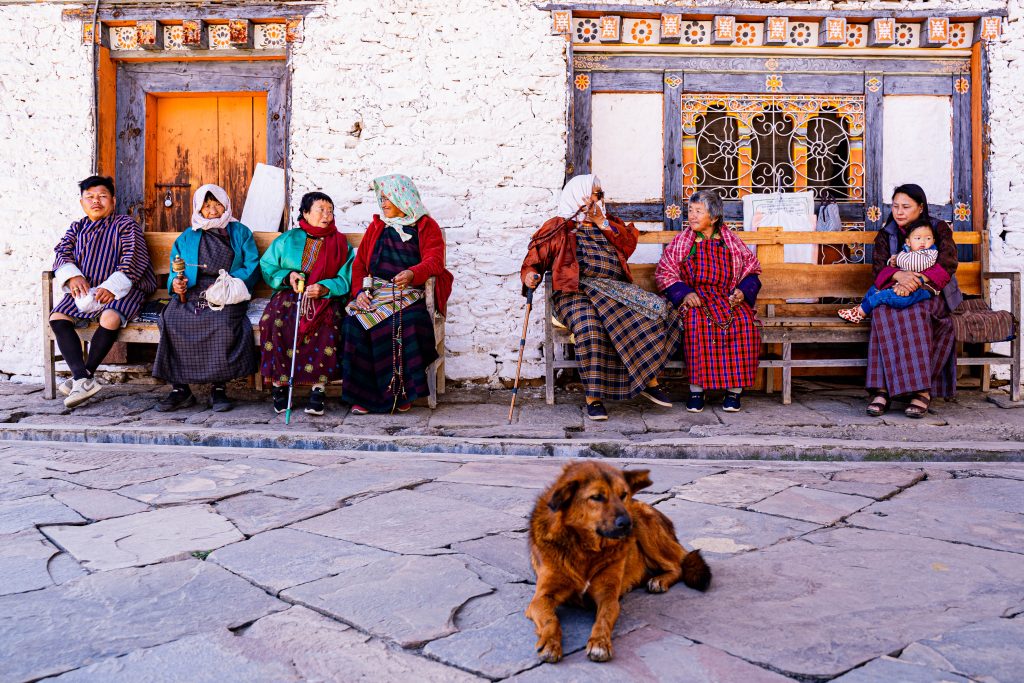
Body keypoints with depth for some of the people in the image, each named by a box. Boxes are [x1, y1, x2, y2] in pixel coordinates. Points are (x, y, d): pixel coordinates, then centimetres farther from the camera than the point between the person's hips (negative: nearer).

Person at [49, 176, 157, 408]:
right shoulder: (77, 228, 22)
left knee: (110, 318, -35)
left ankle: (84, 374, -18)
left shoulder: (125, 225, 5)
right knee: (57, 318, -20)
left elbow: (134, 259, -8)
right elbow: (62, 253, 10)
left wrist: (112, 286, -19)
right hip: (83, 290, 5)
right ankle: (83, 379, -29)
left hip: (119, 290, -5)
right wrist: (73, 276, -13)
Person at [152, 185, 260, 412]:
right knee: (171, 320, -29)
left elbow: (251, 268, 4)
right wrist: (175, 283, -5)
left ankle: (219, 388, -25)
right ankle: (180, 388, -23)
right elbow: (175, 271, 20)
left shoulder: (240, 233, 17)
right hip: (192, 294, 3)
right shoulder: (187, 237, 25)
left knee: (223, 322, -36)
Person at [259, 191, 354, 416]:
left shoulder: (340, 244, 12)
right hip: (289, 296, 1)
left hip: (325, 299, -1)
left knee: (326, 328, -35)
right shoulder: (288, 239, 16)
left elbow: (345, 280, 1)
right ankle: (279, 384, -21)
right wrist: (288, 276, -6)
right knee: (272, 323, -31)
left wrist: (324, 288, -18)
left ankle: (319, 387, -29)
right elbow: (267, 266, 13)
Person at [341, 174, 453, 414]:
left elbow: (434, 261, -8)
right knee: (354, 323, -27)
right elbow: (359, 263, 17)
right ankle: (363, 395, -22)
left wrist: (412, 273, -29)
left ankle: (402, 393, -19)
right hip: (374, 293, 3)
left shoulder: (427, 226, 9)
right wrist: (359, 291, -3)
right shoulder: (376, 227, 22)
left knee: (406, 324, -35)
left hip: (409, 294, -3)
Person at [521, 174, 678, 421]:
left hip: (615, 289, 4)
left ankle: (649, 381, -14)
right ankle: (593, 397, -30)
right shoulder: (559, 227, 15)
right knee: (589, 326, -37)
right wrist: (530, 275, -12)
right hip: (576, 292, -4)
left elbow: (629, 246, 10)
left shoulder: (610, 223, 27)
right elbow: (534, 259, 10)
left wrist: (602, 223, 4)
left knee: (657, 309, -21)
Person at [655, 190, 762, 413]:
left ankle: (734, 389, -24)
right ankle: (696, 389, -28)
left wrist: (743, 291, -4)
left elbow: (751, 269, 17)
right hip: (695, 299, -1)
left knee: (743, 322, -32)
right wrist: (684, 294, -10)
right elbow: (664, 273, 8)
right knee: (697, 322, -36)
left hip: (728, 298, 1)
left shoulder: (732, 241, 14)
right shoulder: (680, 242, 13)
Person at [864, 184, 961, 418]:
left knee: (914, 311, -38)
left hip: (932, 294, -2)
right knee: (883, 311, -35)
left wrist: (917, 281, -27)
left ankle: (922, 389, -39)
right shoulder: (886, 234, 13)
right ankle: (884, 388, -42)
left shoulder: (939, 229, 7)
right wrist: (899, 275, -25)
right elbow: (878, 267, -1)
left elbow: (948, 263, -9)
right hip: (897, 292, 2)